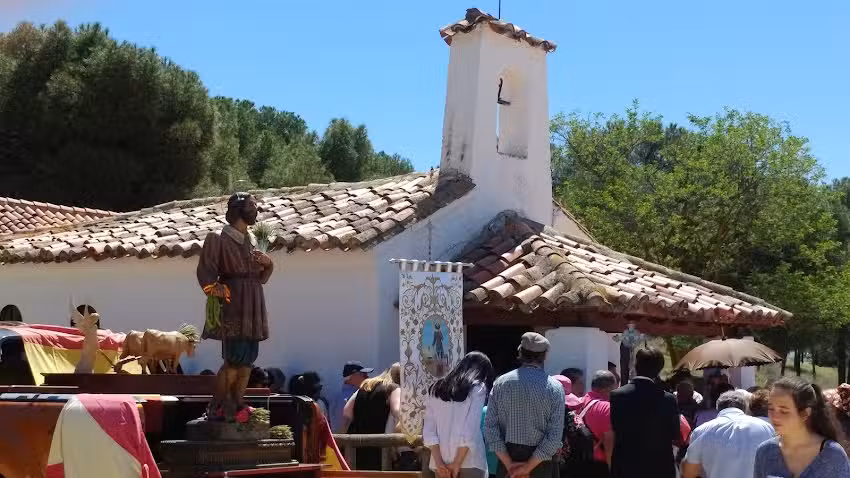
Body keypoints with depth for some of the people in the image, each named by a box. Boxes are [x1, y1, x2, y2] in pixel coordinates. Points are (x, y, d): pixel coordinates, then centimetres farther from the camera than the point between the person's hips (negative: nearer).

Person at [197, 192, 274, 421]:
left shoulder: (251, 240, 17)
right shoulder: (219, 239, -4)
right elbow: (206, 273, -9)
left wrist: (268, 263, 3)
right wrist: (220, 291, -20)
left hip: (252, 306, 7)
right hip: (233, 305, -7)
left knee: (248, 358, 4)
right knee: (235, 358, -13)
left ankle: (236, 406, 9)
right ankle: (215, 407, -3)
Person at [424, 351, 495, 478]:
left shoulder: (437, 388, 14)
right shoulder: (477, 388, 0)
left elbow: (428, 430, 5)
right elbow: (471, 431, -9)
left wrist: (439, 462, 0)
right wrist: (457, 463, -7)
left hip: (443, 461, 4)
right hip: (469, 461, -4)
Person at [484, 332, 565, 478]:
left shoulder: (501, 383, -1)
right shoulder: (554, 387, -6)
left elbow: (490, 428, -5)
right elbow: (555, 437, -13)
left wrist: (509, 464, -6)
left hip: (508, 457, 2)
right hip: (539, 464, -2)